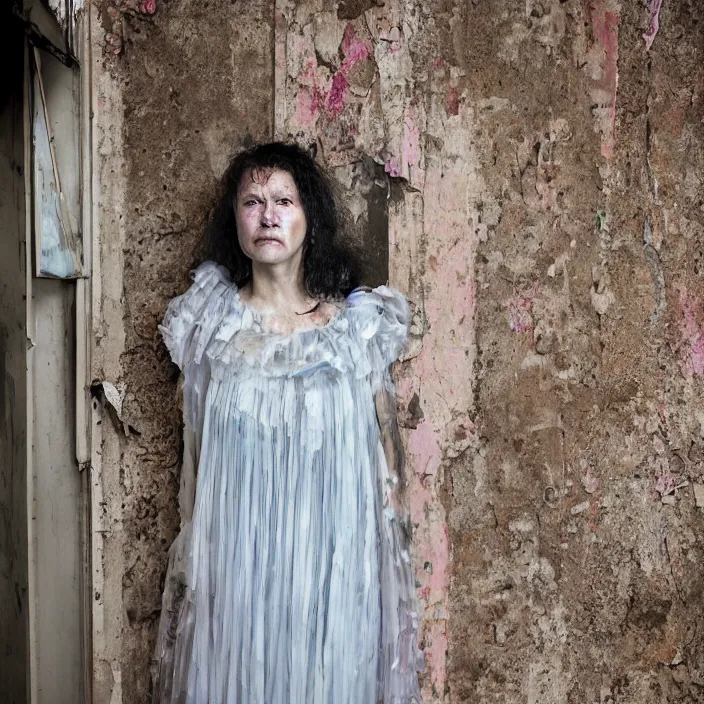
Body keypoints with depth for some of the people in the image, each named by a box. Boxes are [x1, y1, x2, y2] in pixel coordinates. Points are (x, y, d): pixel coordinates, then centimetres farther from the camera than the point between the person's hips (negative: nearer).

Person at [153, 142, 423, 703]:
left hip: (334, 568, -1)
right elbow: (195, 454, 6)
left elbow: (386, 451, 1)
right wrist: (188, 569, 8)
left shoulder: (359, 324, -4)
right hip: (235, 567, 1)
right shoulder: (210, 324, -1)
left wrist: (395, 569, 1)